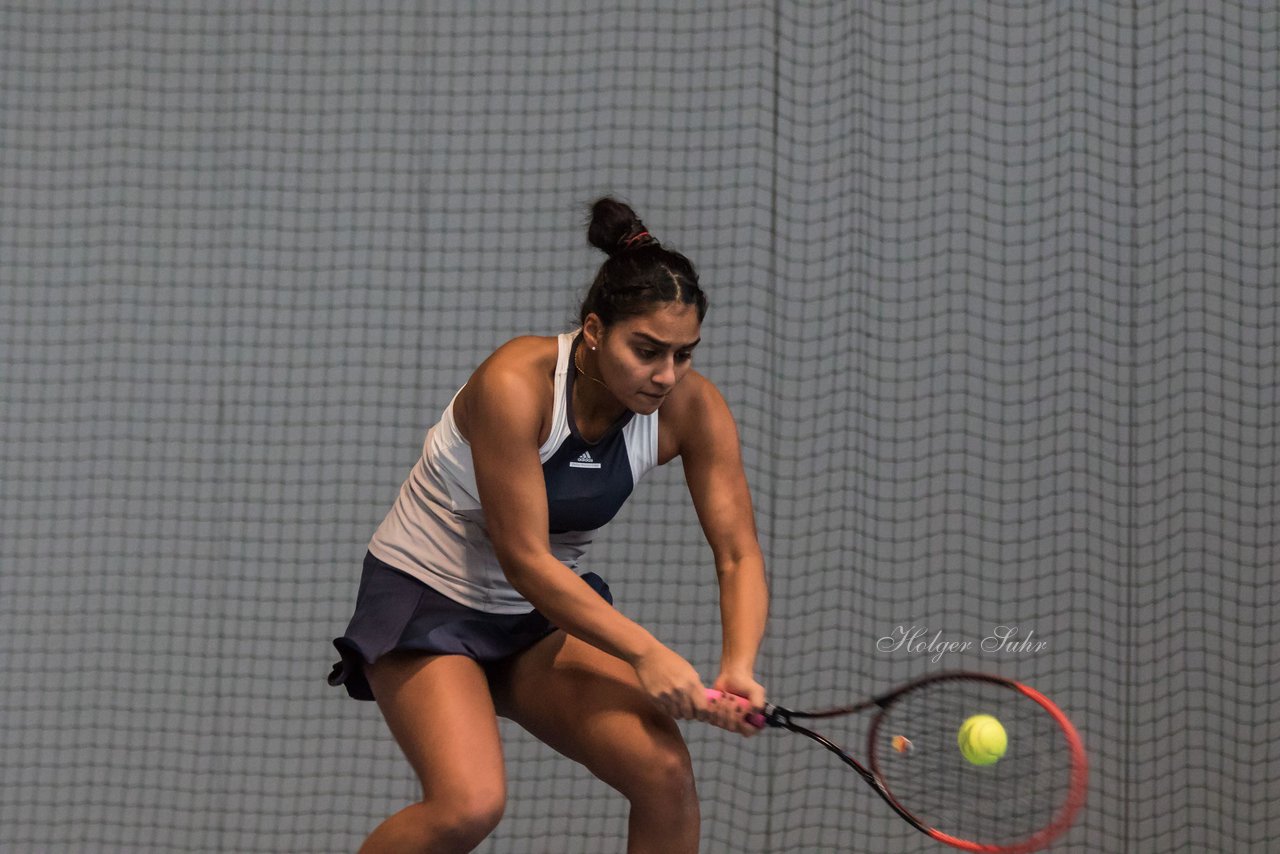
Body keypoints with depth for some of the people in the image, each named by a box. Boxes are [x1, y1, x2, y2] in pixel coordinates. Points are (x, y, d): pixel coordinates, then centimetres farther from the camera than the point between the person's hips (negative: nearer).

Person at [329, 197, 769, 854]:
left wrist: (738, 666, -31)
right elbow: (525, 559, -28)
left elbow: (738, 554, -12)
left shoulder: (691, 408, -14)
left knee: (665, 771, -18)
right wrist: (647, 652, -33)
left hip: (542, 615, 5)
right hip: (424, 600, -5)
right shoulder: (516, 383, -29)